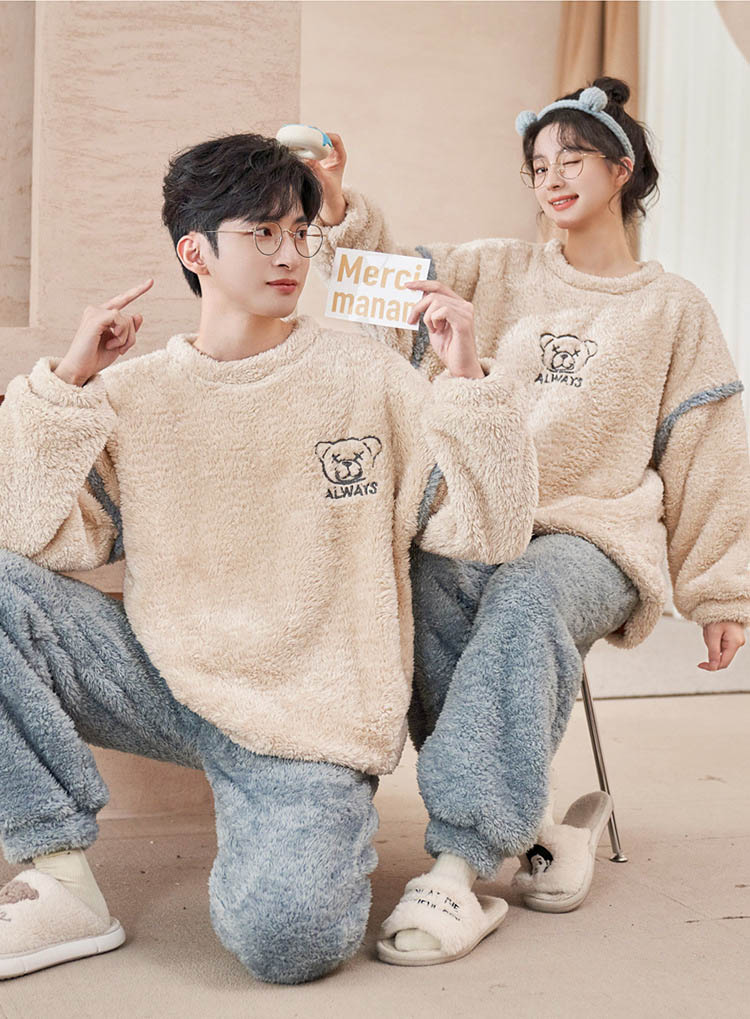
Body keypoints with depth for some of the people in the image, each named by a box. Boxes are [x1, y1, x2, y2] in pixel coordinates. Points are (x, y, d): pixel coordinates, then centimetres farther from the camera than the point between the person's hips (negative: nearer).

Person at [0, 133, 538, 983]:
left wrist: (470, 381, -15)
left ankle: (300, 845, 10)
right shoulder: (131, 392, 5)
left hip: (308, 714, -2)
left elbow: (487, 529, -4)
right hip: (162, 679, 3)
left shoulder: (365, 379, 2)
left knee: (285, 938, -28)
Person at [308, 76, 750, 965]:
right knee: (419, 584, -34)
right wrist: (342, 213, -16)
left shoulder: (673, 310, 14)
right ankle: (541, 829, -25)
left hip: (594, 536, -2)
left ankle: (459, 865, -39)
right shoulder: (501, 272, 18)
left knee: (525, 596, -38)